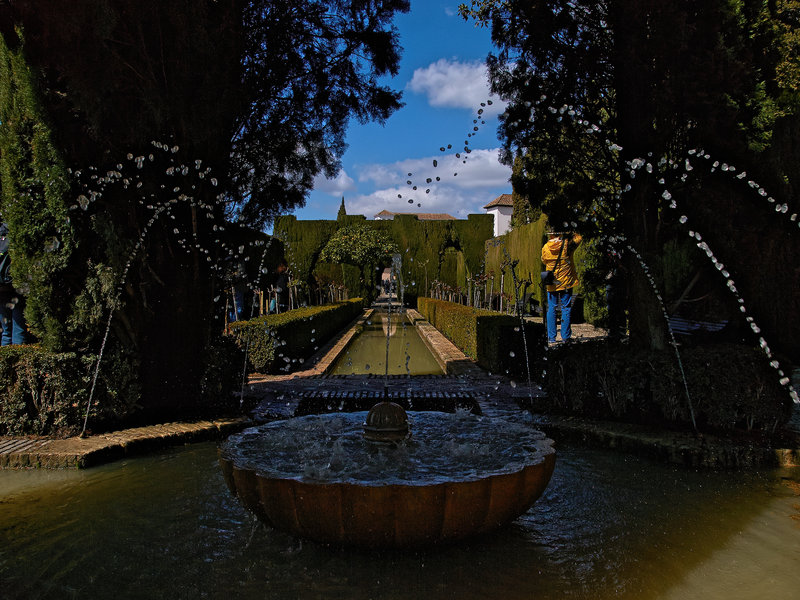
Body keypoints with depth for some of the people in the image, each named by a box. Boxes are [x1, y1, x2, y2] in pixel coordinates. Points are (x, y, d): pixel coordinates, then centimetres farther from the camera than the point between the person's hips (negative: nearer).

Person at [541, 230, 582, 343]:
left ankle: (551, 337, 8)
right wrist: (568, 234, 12)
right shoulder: (567, 244, -11)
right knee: (566, 308, 6)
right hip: (566, 282, -1)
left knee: (551, 309, 8)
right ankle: (565, 336, 8)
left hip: (551, 284, 1)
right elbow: (578, 237, 8)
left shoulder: (545, 248, -7)